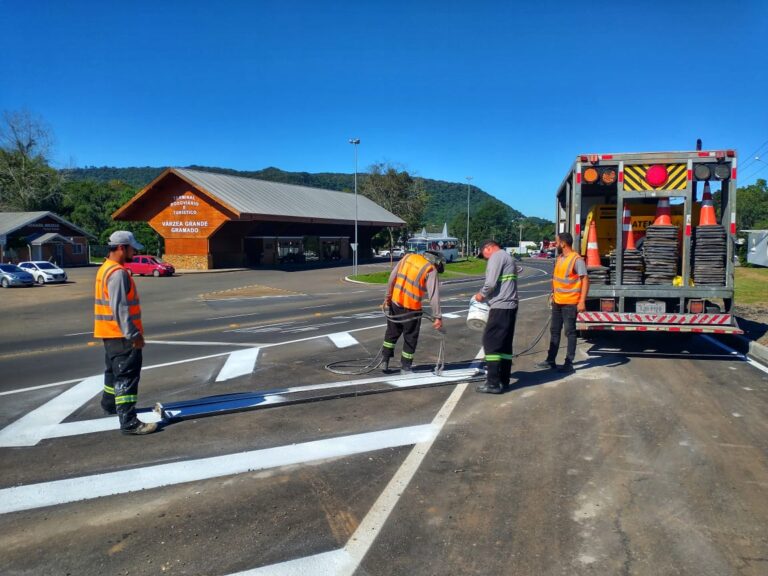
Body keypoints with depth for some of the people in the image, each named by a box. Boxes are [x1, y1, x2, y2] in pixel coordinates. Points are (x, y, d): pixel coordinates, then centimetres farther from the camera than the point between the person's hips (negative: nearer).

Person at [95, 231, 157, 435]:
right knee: (127, 376, -10)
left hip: (112, 333, 11)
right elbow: (120, 308, -25)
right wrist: (133, 334, -24)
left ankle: (110, 403, 45)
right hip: (122, 334, -11)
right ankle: (129, 422, -9)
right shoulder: (118, 273, -20)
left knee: (114, 370, 26)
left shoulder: (106, 269, 14)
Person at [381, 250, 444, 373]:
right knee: (411, 337, 12)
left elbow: (392, 277, 5)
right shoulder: (431, 270, -8)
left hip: (395, 302, 5)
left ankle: (385, 360, 25)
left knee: (392, 332, 21)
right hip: (411, 308, -5)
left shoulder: (408, 257, 6)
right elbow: (434, 295, -15)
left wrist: (388, 296, 12)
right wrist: (437, 317, -15)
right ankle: (405, 366, 21)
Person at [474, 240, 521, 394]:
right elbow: (519, 268, 36)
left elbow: (491, 283, -18)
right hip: (510, 306, 10)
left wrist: (481, 294, 0)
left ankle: (493, 383, -9)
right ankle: (504, 380, 17)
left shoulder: (496, 257, -9)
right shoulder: (508, 258, 20)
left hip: (500, 306, -10)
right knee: (505, 344, 12)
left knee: (491, 342, -8)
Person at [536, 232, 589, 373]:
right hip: (557, 302, 8)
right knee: (554, 331, 14)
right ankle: (551, 360, 24)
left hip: (570, 303, -8)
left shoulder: (576, 259, -15)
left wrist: (582, 301, -23)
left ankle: (569, 363, 9)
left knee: (570, 332, 1)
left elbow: (585, 280, -18)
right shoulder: (559, 258, 10)